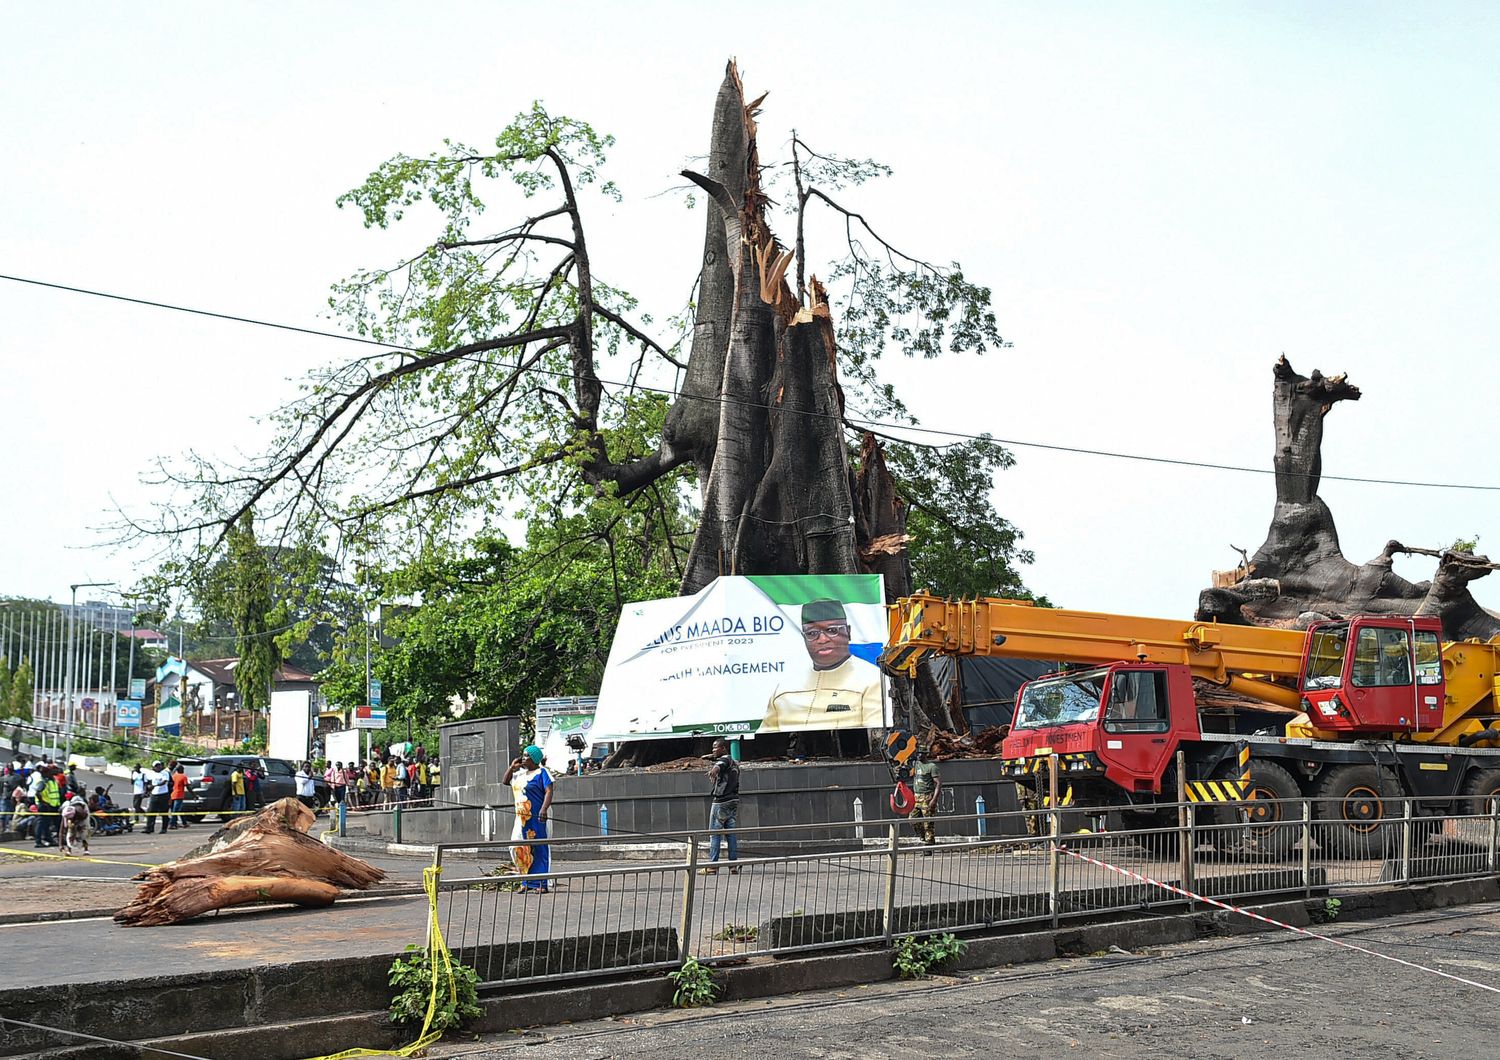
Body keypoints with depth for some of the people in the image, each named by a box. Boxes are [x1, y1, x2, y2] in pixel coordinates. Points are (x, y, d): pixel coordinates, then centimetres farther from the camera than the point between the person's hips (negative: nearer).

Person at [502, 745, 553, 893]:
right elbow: (505, 781, 27)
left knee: (538, 849, -5)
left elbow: (549, 791, -14)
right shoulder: (520, 773, 17)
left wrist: (544, 809, -27)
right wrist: (512, 767, 12)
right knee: (519, 848, 5)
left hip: (536, 817, -8)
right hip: (521, 818, 8)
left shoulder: (541, 772, -6)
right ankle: (527, 883, 13)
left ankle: (540, 884, -3)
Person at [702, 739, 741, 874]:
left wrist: (714, 770, -41)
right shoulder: (734, 763, 20)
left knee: (715, 834, -5)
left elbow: (720, 765, -31)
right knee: (732, 834, 7)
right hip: (734, 800, 8)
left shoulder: (724, 759, -7)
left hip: (721, 802, -8)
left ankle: (712, 865, -6)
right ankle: (733, 865, 4)